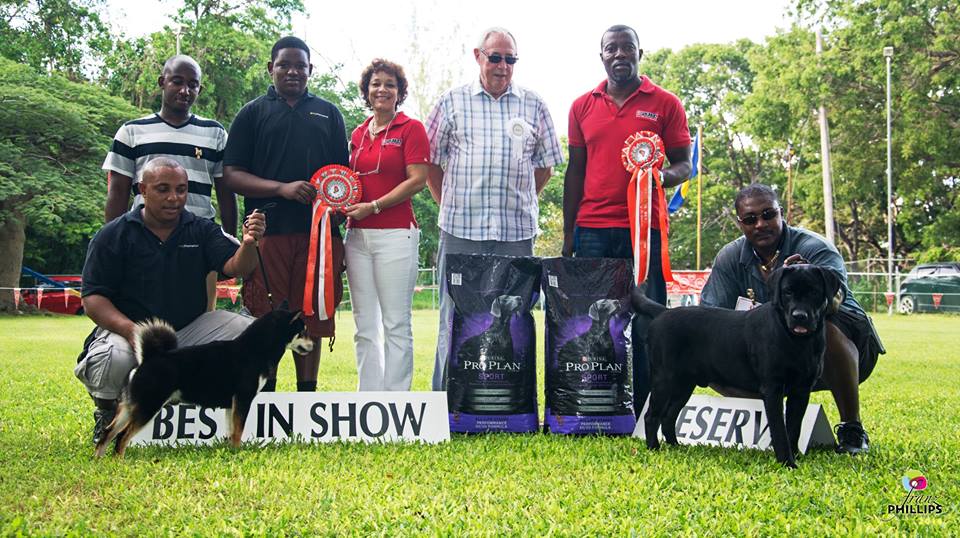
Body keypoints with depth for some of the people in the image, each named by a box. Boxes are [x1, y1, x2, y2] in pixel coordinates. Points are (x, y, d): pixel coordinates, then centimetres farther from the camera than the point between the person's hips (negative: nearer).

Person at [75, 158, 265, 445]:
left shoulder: (202, 230, 6)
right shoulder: (113, 235, -3)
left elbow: (235, 267, -10)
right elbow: (93, 299, -9)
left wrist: (249, 243, -34)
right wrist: (131, 330, -28)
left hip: (189, 330, 3)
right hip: (127, 328, -3)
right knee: (114, 360, -37)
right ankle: (107, 411, 1)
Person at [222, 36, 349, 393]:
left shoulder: (328, 114, 19)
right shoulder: (253, 113, 11)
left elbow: (343, 173, 19)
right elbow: (231, 175, 3)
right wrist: (282, 188, -10)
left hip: (319, 231, 2)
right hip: (268, 230, -2)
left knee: (311, 321, 4)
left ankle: (307, 396, 13)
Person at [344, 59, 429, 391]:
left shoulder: (411, 128, 0)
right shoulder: (358, 134, 17)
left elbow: (418, 181, -8)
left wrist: (373, 207, -12)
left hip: (395, 234, -6)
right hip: (357, 236, 6)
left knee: (396, 325, -3)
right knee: (365, 326, 9)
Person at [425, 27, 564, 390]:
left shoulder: (533, 106, 10)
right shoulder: (452, 102, 8)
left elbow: (544, 166, 16)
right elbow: (431, 162, 10)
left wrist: (518, 204, 9)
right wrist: (451, 206, 6)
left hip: (516, 232, 1)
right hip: (461, 230, -1)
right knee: (455, 317, 1)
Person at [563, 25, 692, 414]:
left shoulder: (665, 104, 6)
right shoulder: (582, 106, 14)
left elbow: (684, 165, 8)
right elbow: (575, 171, 15)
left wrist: (662, 175, -16)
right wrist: (568, 234, 10)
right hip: (592, 231, 2)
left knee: (646, 325, -1)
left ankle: (645, 414, 6)